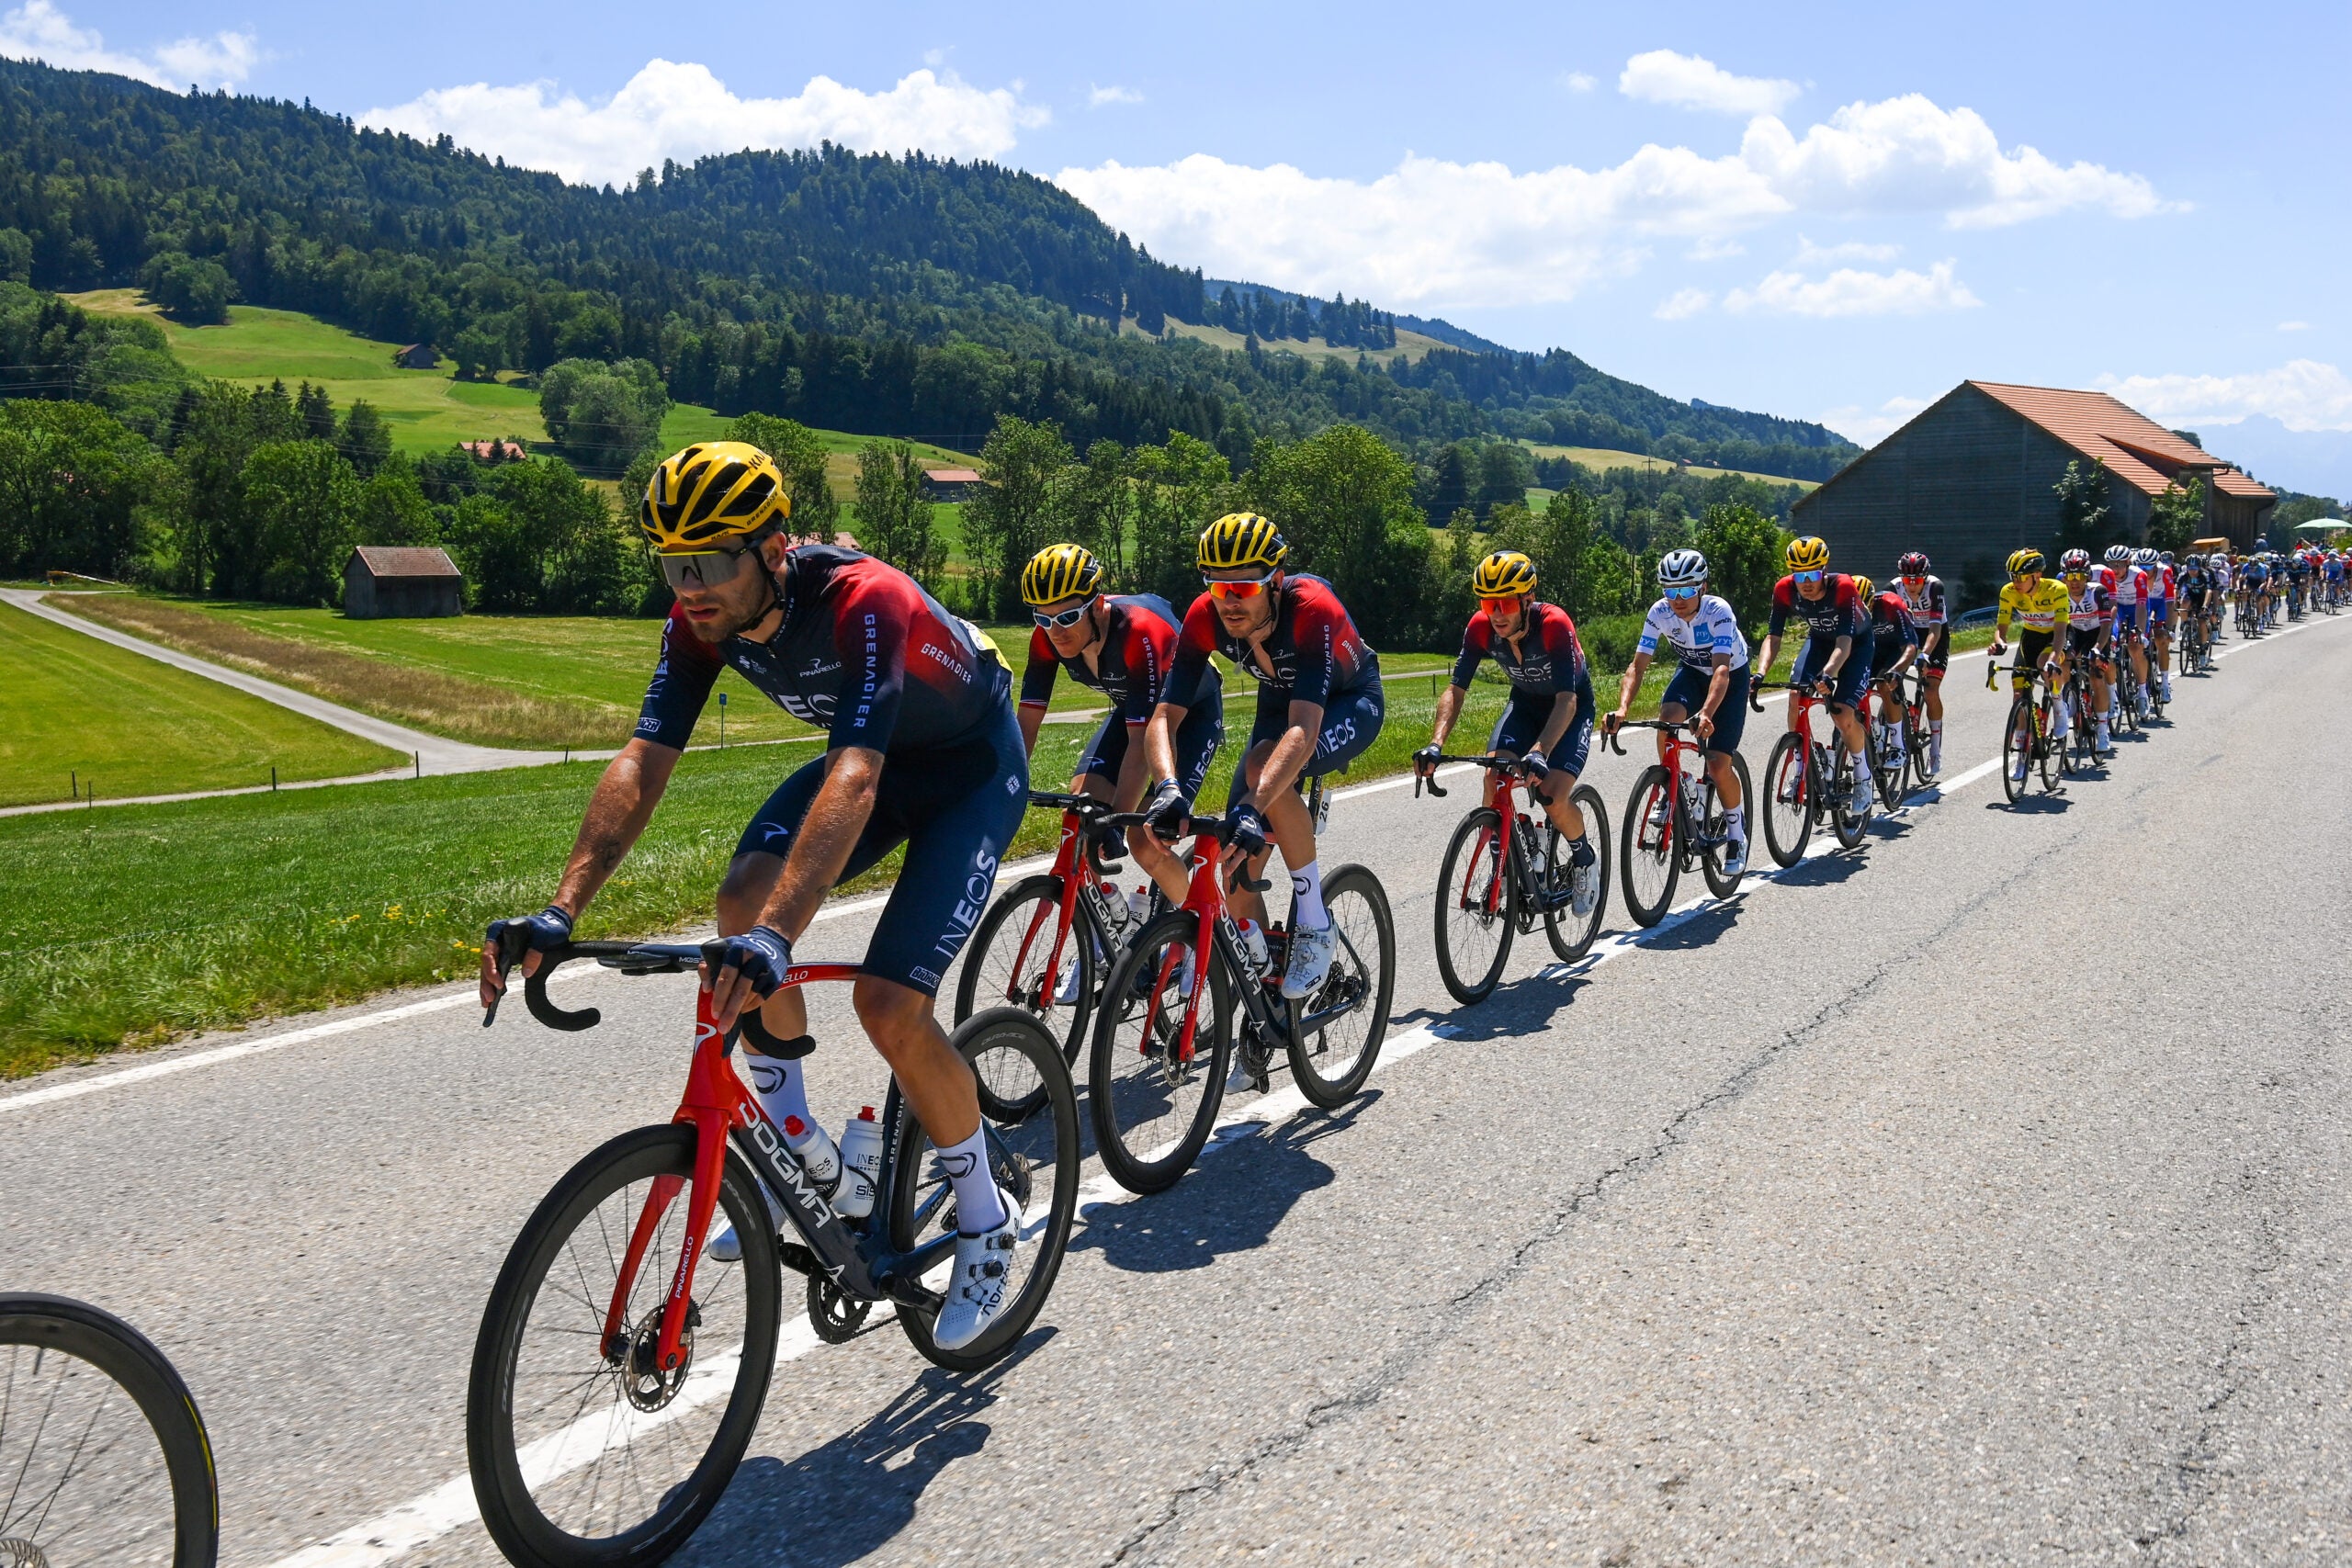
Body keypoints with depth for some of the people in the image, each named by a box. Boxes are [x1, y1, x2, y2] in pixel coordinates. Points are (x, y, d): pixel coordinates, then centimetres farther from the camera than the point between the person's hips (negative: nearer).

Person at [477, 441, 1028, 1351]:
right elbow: (643, 762, -21)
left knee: (889, 1003, -19)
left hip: (973, 768, -6)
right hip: (873, 757, 7)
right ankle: (795, 1148, 1)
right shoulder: (705, 618, -17)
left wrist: (776, 938, -61)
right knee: (744, 897, -19)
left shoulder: (865, 604, -37)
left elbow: (852, 784, -49)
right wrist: (559, 912, -33)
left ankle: (987, 1223, 4)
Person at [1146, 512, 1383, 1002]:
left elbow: (1304, 728, -48)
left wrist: (1254, 807, -61)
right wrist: (1168, 787, -50)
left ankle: (1315, 925, -21)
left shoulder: (1312, 609, -38)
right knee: (1236, 869, -8)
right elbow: (1165, 716, -29)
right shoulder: (1206, 617, -25)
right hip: (1280, 702, 5)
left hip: (1350, 703, -5)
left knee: (1264, 765, -37)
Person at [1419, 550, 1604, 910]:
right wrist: (1436, 744, -37)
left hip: (1571, 709, -4)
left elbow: (1566, 700, -40)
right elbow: (1456, 688, -21)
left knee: (1553, 799, -21)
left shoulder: (1554, 624, -34)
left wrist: (1540, 752, -56)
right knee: (1494, 779, -21)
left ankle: (1585, 861, 10)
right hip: (1525, 704, 4)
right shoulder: (1480, 628, -22)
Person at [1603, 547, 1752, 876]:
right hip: (1692, 671, 3)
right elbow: (1637, 666, -26)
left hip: (1732, 676, -3)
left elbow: (1721, 668, -44)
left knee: (1719, 764, -13)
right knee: (1668, 715, -32)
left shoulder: (1718, 611, -33)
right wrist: (1622, 708, -44)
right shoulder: (1660, 613, -23)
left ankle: (1736, 833, 13)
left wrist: (1706, 713, -61)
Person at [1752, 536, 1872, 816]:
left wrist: (1827, 674, -58)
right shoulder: (1784, 590, -24)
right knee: (1796, 698, -20)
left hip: (1856, 643, -4)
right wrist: (1760, 673, -40)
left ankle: (1863, 778, 5)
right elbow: (1773, 637, -22)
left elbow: (1844, 642, -41)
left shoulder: (1843, 587, -36)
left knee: (1843, 714, -19)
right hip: (1819, 640, 4)